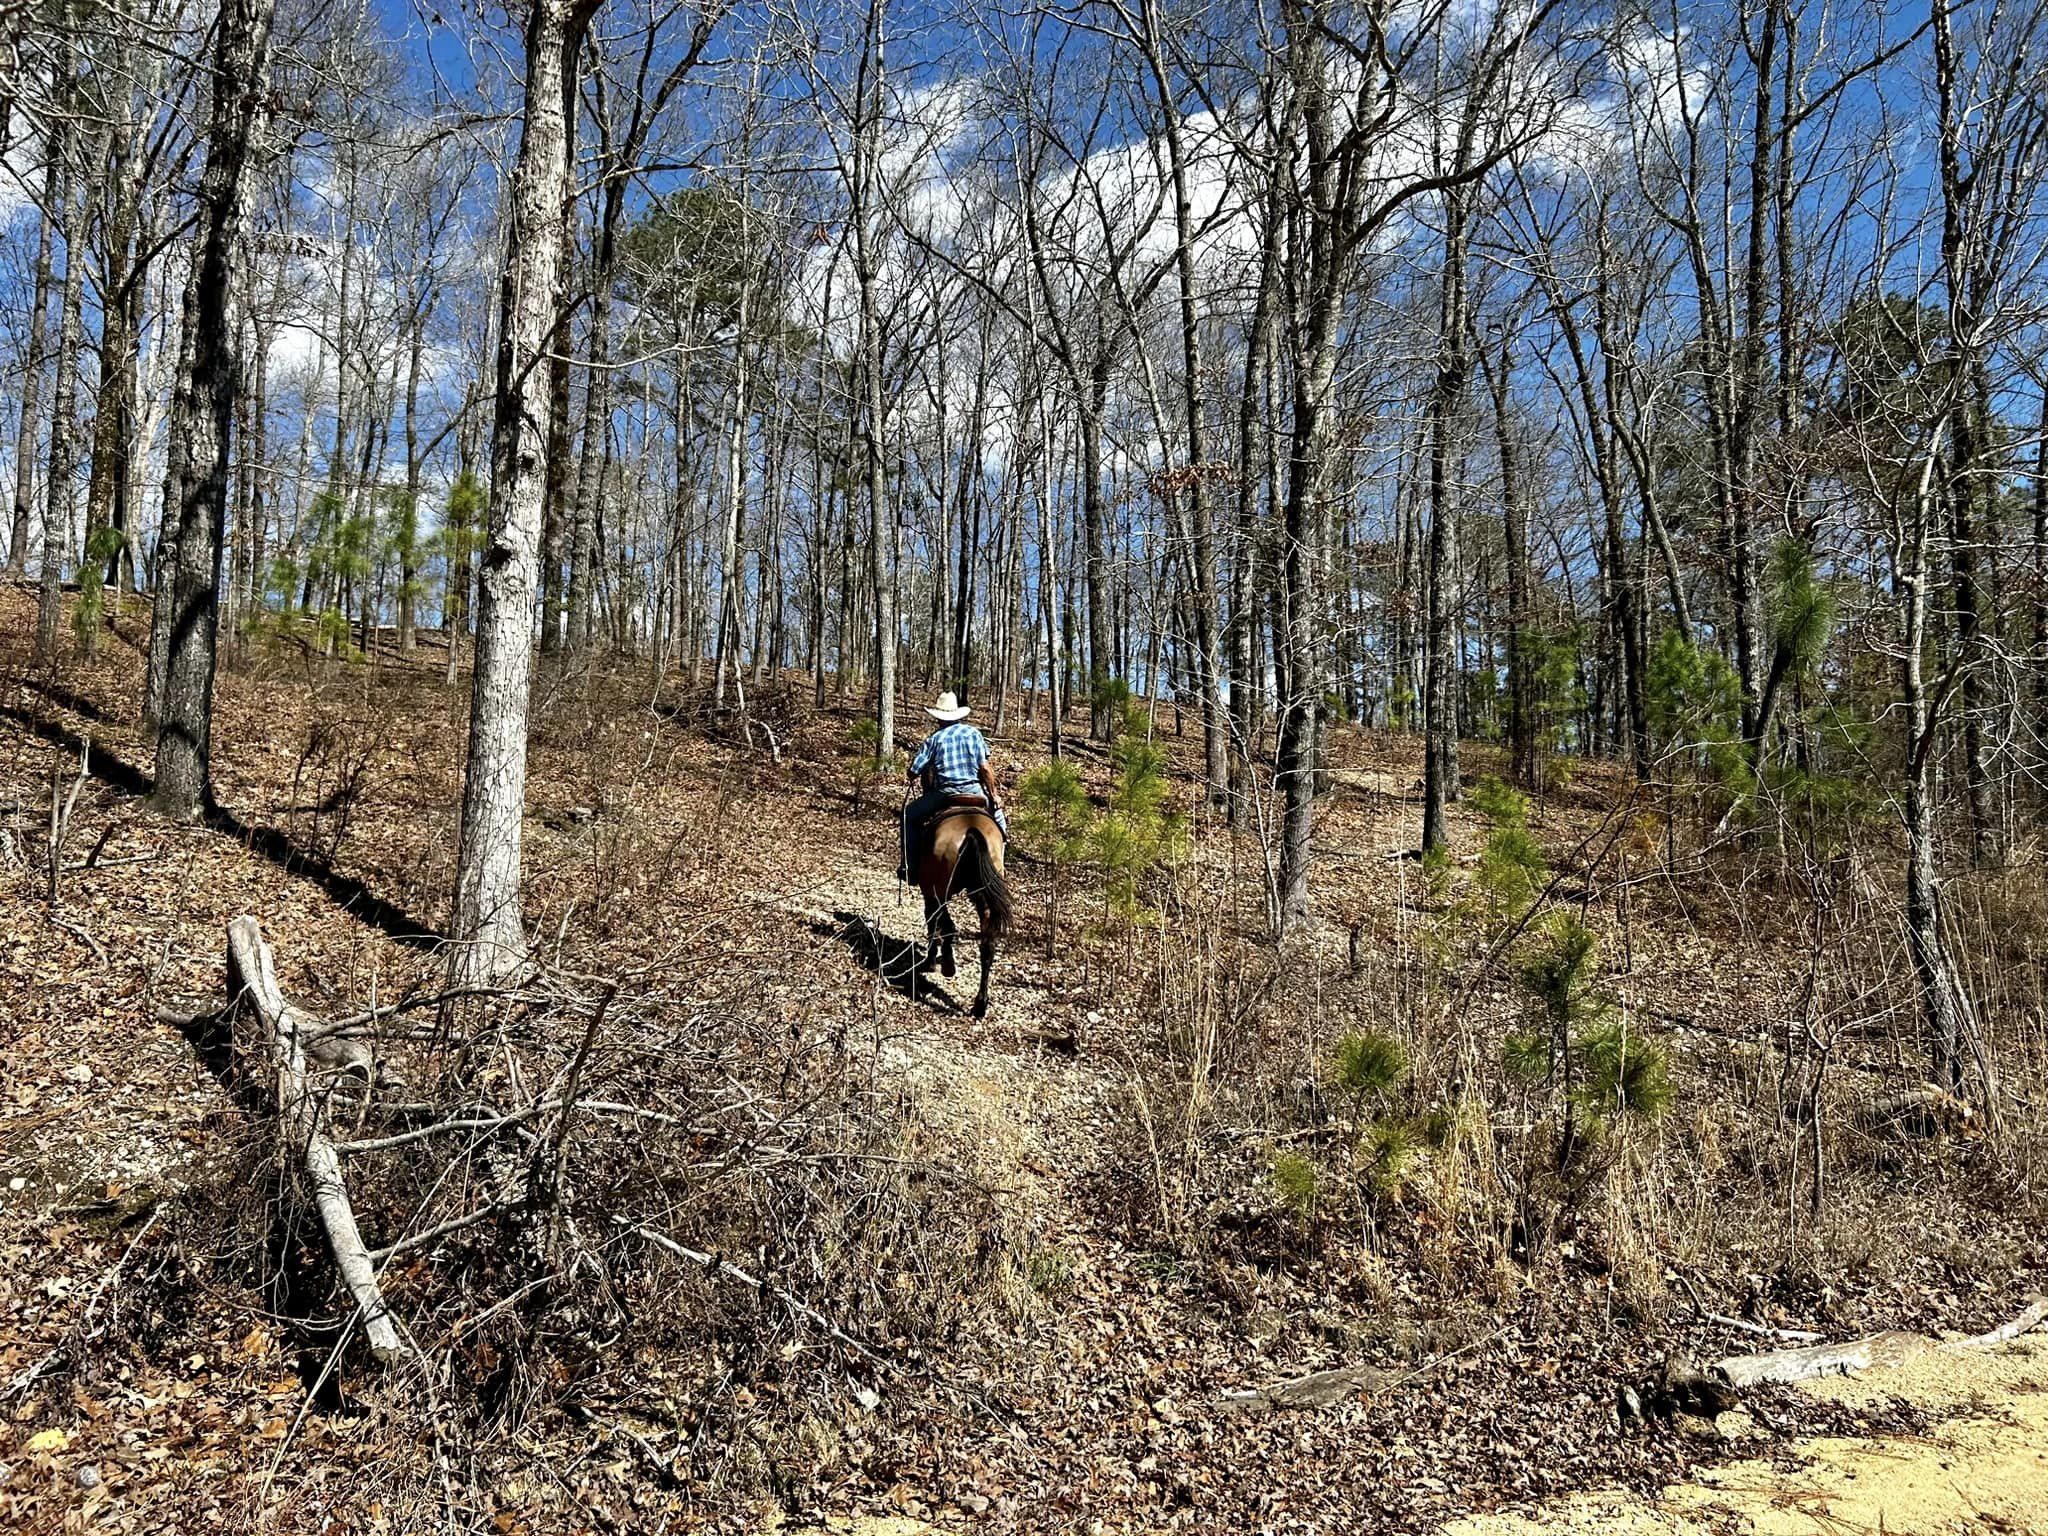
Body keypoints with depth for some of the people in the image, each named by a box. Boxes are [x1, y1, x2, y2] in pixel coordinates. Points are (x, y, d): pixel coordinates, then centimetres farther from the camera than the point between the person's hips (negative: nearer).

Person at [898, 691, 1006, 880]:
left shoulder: (934, 739, 0)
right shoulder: (973, 733, 5)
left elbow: (914, 772, -1)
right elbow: (985, 769, -1)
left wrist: (912, 762, 22)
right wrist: (994, 796, 6)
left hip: (944, 793, -2)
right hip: (974, 791, 2)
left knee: (909, 814, 16)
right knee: (995, 808, 32)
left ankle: (909, 865, 8)